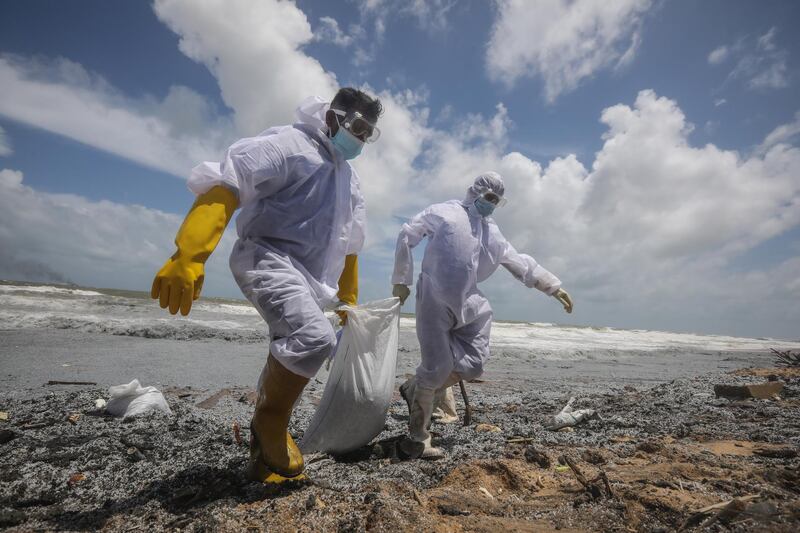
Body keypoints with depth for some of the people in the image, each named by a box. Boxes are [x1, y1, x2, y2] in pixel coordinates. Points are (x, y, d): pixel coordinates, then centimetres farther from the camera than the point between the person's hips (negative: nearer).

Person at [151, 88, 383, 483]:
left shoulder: (349, 179, 22)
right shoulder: (291, 144, -6)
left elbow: (348, 245, 28)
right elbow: (223, 184, -20)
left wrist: (348, 298, 28)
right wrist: (189, 255, -33)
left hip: (305, 279, 9)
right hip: (266, 258, -8)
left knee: (287, 374, 12)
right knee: (315, 338, -31)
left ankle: (264, 456, 32)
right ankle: (269, 425, -6)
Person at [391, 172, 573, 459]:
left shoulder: (493, 232, 21)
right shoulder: (445, 212, 3)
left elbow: (520, 262, 27)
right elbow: (406, 236, 4)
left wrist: (554, 286, 23)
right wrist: (402, 281, 1)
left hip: (468, 305, 7)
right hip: (434, 300, -6)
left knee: (473, 364, -3)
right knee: (437, 368, -8)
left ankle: (416, 390, 20)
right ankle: (417, 438, 11)